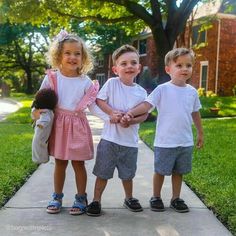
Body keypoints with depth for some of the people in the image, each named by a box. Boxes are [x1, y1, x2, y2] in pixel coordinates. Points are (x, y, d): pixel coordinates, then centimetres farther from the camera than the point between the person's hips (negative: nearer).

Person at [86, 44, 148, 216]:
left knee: (128, 173, 18)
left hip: (130, 140, 2)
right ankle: (96, 201, 22)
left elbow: (144, 114, 0)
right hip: (110, 138, -2)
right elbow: (99, 100, -4)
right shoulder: (111, 83, -6)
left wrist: (130, 120, -18)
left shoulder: (141, 92, 0)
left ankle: (129, 198, 40)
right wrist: (112, 113, -19)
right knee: (103, 172, 7)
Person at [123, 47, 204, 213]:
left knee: (179, 171, 16)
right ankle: (156, 197, 28)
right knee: (160, 171, 10)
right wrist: (131, 113, -33)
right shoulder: (162, 89, -10)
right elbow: (147, 104, -18)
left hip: (186, 142, 4)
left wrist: (200, 133, 20)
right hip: (165, 142, -4)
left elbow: (195, 113, 14)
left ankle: (176, 198, 32)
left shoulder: (192, 91, 4)